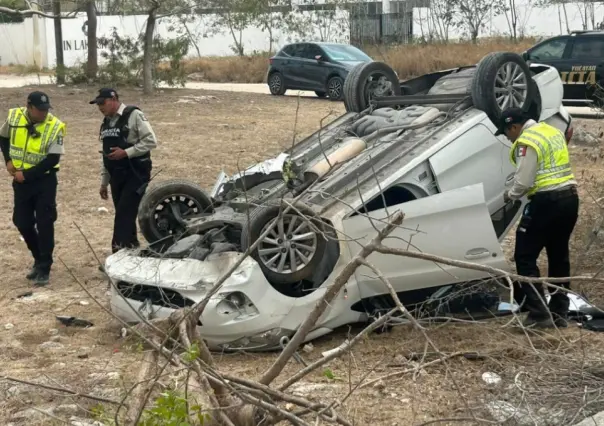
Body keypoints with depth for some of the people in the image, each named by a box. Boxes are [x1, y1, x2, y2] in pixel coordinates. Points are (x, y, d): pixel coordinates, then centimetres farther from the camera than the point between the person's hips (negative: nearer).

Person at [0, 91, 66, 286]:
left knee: (44, 223, -5)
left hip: (45, 180, -4)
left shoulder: (55, 126, -17)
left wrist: (26, 174, -20)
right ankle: (39, 259, 28)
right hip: (20, 180, 4)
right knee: (22, 222, 9)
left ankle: (44, 268, 4)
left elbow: (53, 159, -19)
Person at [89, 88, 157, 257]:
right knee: (124, 216, 10)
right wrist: (104, 182, 19)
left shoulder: (133, 115, -10)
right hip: (117, 177, 7)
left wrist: (126, 152, -21)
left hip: (136, 175, -7)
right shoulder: (106, 123, 14)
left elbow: (151, 141, -16)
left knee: (124, 214, -12)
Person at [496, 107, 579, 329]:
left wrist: (511, 194, 4)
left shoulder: (527, 141, -12)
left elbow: (524, 181, -16)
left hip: (547, 201, -9)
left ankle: (539, 313, -7)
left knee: (525, 257, -2)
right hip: (569, 197, 9)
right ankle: (559, 313, 20)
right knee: (559, 256, 16)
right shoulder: (553, 132, 16)